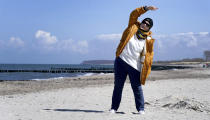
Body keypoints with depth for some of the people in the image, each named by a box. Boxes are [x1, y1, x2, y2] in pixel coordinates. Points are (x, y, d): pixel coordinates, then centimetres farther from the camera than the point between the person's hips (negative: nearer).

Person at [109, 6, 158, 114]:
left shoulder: (148, 40, 0)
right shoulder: (133, 27, 4)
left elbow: (148, 56, 1)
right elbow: (134, 14, -1)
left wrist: (144, 71, -4)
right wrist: (146, 8, -7)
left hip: (134, 66, -1)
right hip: (121, 61, 1)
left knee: (137, 88, 1)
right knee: (118, 86, 7)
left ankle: (141, 109, 15)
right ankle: (114, 107, 18)